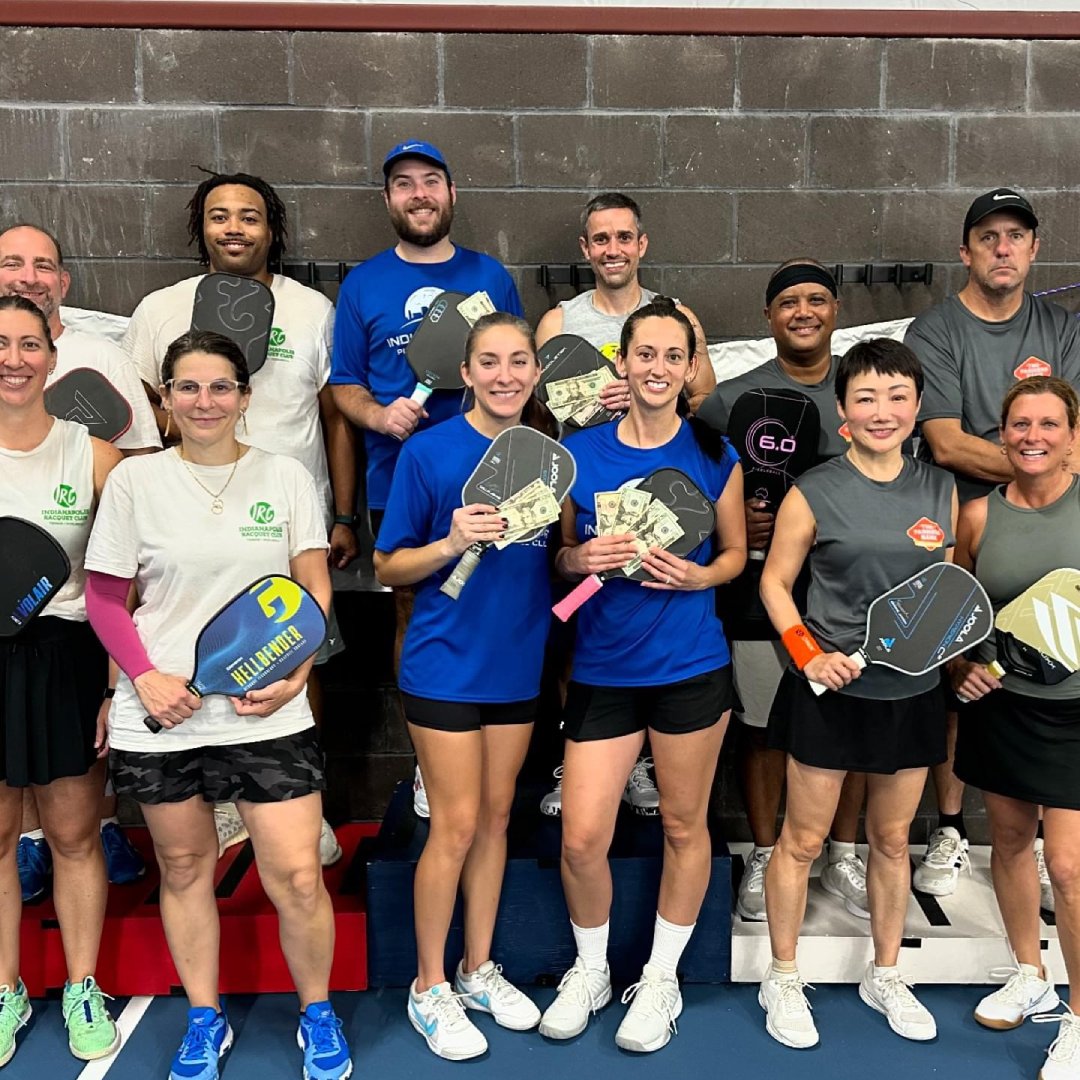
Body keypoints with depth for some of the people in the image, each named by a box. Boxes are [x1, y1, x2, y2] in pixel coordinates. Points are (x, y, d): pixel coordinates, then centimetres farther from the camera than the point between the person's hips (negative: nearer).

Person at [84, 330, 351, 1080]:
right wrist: (145, 677, -11)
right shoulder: (135, 480, 1)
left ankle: (318, 1015, 25)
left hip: (268, 714, -1)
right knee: (184, 869, 15)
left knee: (298, 878, -2)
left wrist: (296, 675, -12)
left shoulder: (287, 476, 1)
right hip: (160, 717, 1)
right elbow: (105, 598, 4)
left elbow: (316, 590, 2)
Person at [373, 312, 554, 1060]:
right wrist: (451, 543, -23)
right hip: (446, 663, -4)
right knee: (456, 825, 1)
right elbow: (389, 568, -7)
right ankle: (430, 987, 20)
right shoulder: (429, 452, -10)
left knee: (496, 816, 14)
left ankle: (480, 970, 31)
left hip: (518, 661, 5)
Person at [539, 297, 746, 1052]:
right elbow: (561, 555, 9)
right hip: (602, 669, 1)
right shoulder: (580, 453, 1)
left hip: (691, 667, -1)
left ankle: (662, 978, 34)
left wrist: (696, 577, -12)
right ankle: (590, 972, 30)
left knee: (684, 826, 11)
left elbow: (736, 553, 8)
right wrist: (581, 559, -13)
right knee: (582, 839, 1)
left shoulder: (715, 456, -1)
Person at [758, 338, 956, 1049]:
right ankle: (783, 979, 27)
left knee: (893, 839, 17)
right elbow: (774, 583, -3)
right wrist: (809, 654, -15)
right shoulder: (815, 492, -9)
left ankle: (886, 977, 36)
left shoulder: (941, 489, 2)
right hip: (831, 691, -3)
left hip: (913, 692, 4)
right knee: (803, 839, 7)